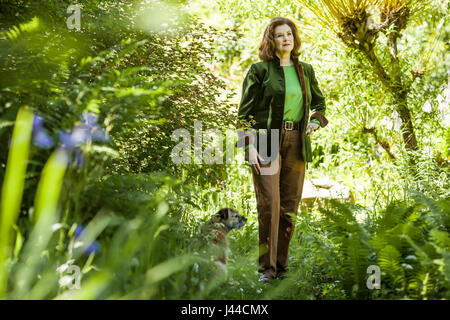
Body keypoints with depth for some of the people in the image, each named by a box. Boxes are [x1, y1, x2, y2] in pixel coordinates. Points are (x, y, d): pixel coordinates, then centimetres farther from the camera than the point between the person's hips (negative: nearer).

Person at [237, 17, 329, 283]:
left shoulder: (305, 70, 14)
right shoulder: (260, 70, 0)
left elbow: (319, 102, 29)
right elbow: (245, 112, -1)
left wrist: (315, 123, 10)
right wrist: (250, 146, -11)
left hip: (296, 142, 4)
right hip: (266, 140, -4)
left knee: (290, 206, 5)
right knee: (269, 204, -11)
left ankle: (282, 264, 15)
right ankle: (267, 267, -3)